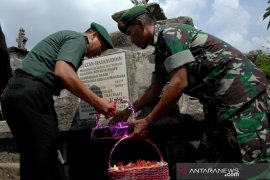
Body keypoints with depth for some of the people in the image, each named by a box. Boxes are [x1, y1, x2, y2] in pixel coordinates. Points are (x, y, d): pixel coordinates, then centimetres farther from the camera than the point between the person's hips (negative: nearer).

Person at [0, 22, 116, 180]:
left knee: (32, 163, 14)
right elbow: (63, 72, -19)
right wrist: (98, 102, -15)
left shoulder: (67, 37, 29)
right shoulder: (78, 39, 1)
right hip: (31, 95, -10)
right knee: (45, 166, -7)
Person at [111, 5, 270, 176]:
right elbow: (155, 89, 23)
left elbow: (179, 83, -22)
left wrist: (147, 122, -18)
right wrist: (128, 111, 24)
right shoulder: (161, 48, 16)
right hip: (220, 97, 10)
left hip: (240, 87, -10)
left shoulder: (170, 33, -13)